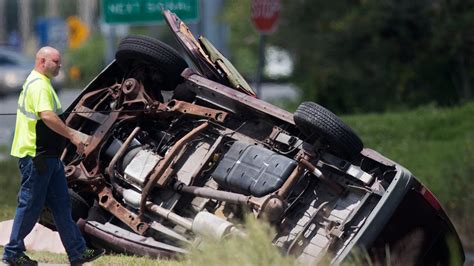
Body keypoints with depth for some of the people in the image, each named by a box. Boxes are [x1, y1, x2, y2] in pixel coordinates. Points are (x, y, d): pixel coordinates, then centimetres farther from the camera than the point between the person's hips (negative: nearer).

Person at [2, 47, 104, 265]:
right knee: (30, 206, -3)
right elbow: (47, 116, -28)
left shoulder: (41, 83, 18)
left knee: (61, 204, 10)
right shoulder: (39, 85, -16)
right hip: (36, 155, -11)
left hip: (48, 156, 11)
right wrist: (72, 136, -25)